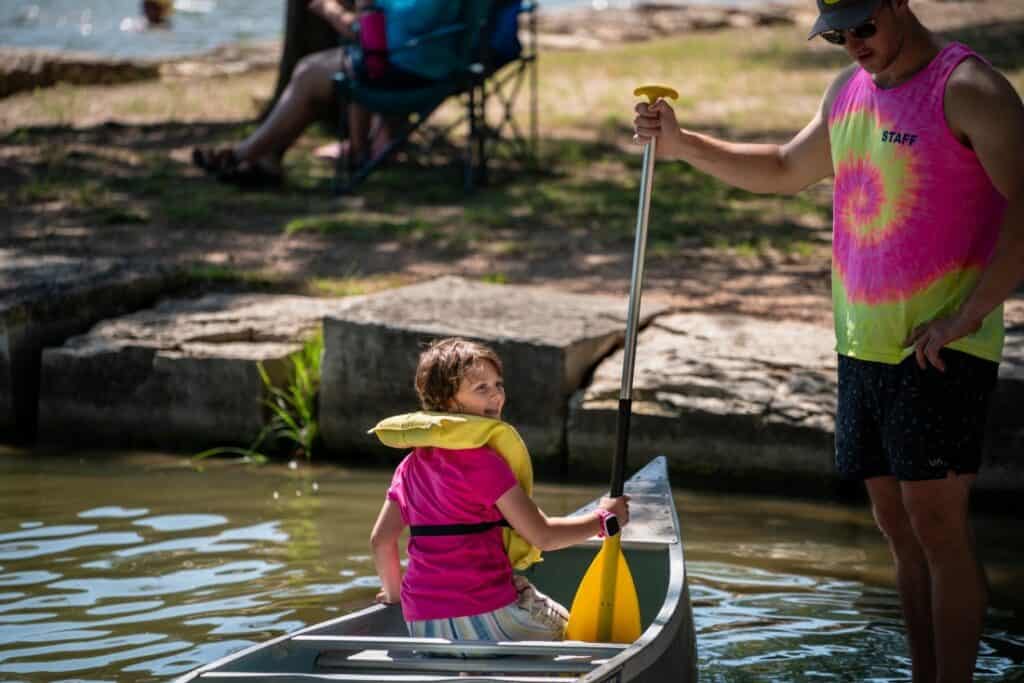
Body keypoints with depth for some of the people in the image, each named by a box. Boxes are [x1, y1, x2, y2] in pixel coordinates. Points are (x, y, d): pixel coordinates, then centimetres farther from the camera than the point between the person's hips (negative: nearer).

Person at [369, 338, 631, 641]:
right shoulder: (482, 461, -13)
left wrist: (395, 594, 28)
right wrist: (604, 518, 1)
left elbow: (381, 539, 12)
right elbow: (542, 535, -13)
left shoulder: (412, 464, 10)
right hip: (486, 613, -8)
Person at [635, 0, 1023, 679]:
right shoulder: (847, 92, 15)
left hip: (942, 346, -8)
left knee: (936, 517, -10)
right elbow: (786, 170, 31)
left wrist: (967, 315, -21)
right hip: (864, 343, 8)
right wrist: (682, 145, 20)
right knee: (897, 521, 9)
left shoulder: (968, 89, -11)